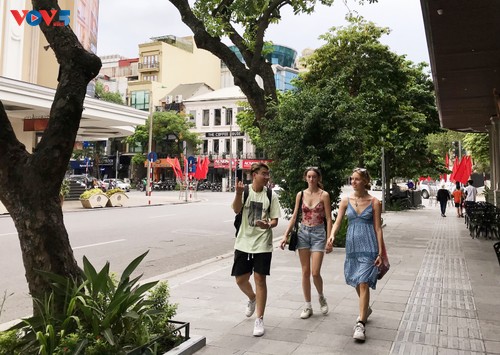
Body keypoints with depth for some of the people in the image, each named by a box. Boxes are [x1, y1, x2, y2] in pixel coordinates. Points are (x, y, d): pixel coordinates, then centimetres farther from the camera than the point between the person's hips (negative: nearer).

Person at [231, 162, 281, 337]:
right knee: (241, 279, 10)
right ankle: (252, 299, 43)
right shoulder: (244, 190, -3)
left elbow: (275, 220, -1)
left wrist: (268, 225, -24)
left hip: (262, 244, -1)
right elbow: (236, 210, -19)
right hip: (243, 243, 1)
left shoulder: (271, 195, -2)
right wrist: (239, 193, -37)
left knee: (260, 279, -1)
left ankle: (259, 320, 11)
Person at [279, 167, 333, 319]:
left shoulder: (324, 195, -4)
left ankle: (321, 297, 24)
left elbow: (328, 218, -4)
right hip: (303, 233, 3)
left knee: (315, 272, -7)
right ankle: (308, 306, 17)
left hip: (318, 233, -3)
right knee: (305, 271, 5)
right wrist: (286, 235, 2)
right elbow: (294, 216, 8)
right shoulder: (300, 194, 5)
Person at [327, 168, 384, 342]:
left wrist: (380, 253, -6)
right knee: (356, 281, 17)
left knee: (364, 283, -10)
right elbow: (337, 222, 0)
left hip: (368, 246, -4)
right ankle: (365, 309, 43)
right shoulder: (346, 200, 4)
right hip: (352, 244, 4)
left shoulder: (374, 202, -4)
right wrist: (332, 235, -21)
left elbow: (378, 228, -3)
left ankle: (360, 324, -6)